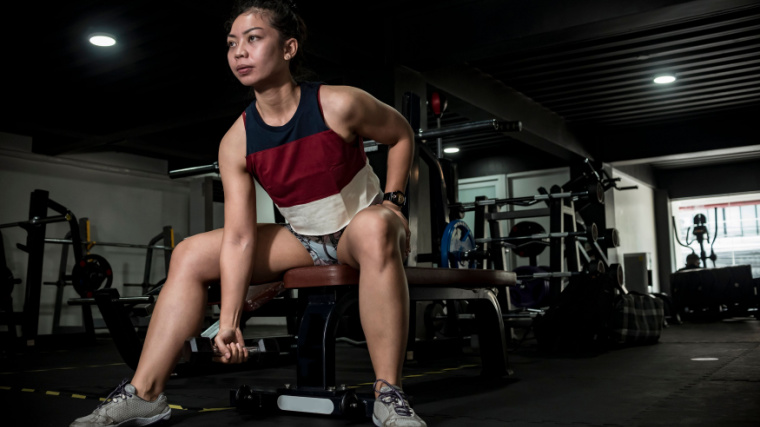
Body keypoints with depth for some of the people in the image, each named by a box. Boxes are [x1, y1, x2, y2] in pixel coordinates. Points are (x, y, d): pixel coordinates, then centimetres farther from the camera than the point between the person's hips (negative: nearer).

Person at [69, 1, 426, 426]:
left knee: (376, 228, -42)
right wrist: (229, 322, -19)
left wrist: (392, 201, -10)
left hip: (359, 232, -4)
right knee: (191, 254, -6)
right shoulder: (236, 144, -11)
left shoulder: (338, 105, -20)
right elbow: (239, 238, -14)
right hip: (304, 240, 5)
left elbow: (402, 135, -1)